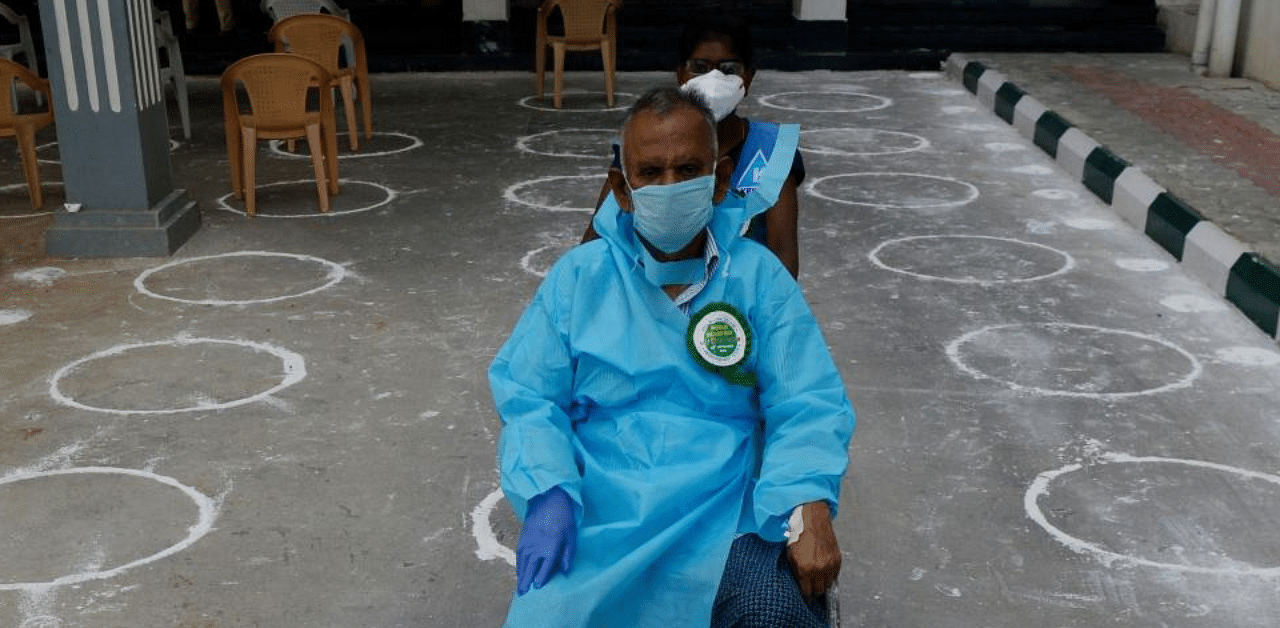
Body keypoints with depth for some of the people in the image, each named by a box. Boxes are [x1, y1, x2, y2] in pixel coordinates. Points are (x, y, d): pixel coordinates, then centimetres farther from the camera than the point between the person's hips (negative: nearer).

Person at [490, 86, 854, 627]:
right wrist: (547, 493, -15)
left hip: (728, 521, 0)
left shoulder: (759, 276, 5)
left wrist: (809, 507, -18)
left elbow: (807, 406, 0)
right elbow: (528, 398, 4)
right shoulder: (578, 275, 6)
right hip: (594, 519, 0)